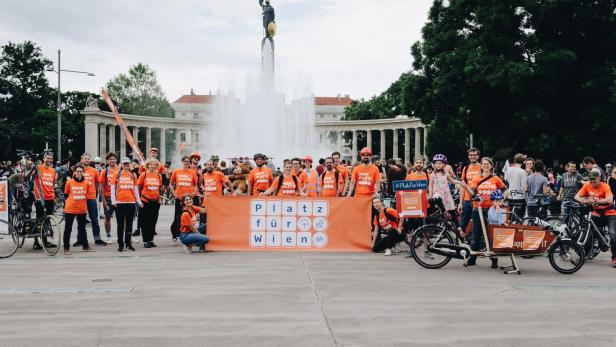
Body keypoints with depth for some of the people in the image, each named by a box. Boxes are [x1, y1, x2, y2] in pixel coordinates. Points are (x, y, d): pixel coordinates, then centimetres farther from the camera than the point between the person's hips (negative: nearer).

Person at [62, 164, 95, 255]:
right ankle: (66, 248, 9)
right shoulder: (69, 182, -4)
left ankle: (85, 246, 24)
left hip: (82, 209, 2)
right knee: (68, 229, 3)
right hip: (70, 210, -2)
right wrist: (65, 204, 4)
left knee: (82, 228, 14)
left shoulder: (87, 182, 2)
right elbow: (66, 194, 6)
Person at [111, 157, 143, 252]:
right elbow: (113, 188, 2)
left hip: (131, 202, 2)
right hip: (120, 202, -2)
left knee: (129, 223, 8)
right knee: (120, 224, 4)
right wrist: (113, 201, -6)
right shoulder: (117, 174, 3)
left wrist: (139, 201, 7)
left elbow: (136, 189, 11)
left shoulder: (133, 175, 9)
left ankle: (128, 243, 16)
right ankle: (120, 244, 10)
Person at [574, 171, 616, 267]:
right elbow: (577, 196, -9)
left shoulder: (605, 186, -19)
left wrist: (596, 201, -46)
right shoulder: (587, 185, -7)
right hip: (596, 213, 4)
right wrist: (583, 200, -31)